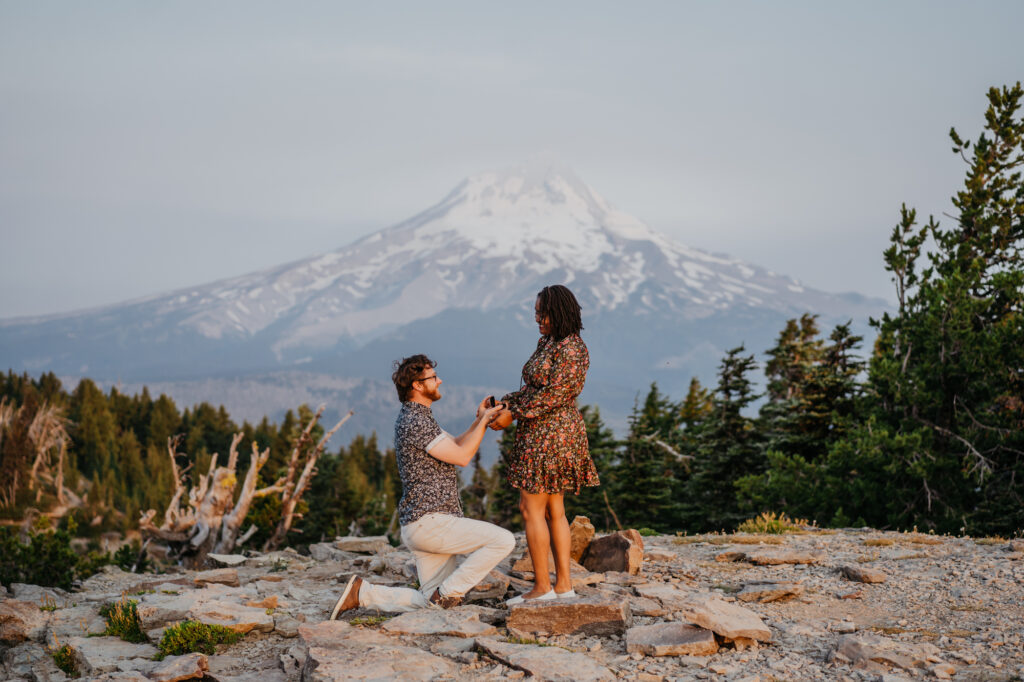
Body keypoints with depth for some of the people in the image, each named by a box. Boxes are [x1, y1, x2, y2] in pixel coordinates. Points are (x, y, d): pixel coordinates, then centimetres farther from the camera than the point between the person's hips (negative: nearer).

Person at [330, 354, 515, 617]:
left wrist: (479, 421, 9)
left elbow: (457, 445, 24)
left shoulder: (418, 418, 18)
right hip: (429, 522, -10)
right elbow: (461, 457, -15)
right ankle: (446, 593, -10)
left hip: (422, 526, 10)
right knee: (503, 540, -16)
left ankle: (362, 593, 7)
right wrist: (484, 421, -5)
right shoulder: (415, 421, -15)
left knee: (433, 603, 9)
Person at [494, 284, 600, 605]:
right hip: (541, 434, 10)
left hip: (549, 435, -10)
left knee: (531, 508, -7)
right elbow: (532, 388, 16)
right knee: (554, 508, 9)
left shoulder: (569, 348, -16)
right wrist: (504, 403, 3)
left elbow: (553, 395, -21)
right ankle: (564, 584, 12)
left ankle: (542, 587, -3)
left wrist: (513, 414, -16)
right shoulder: (547, 343, 14)